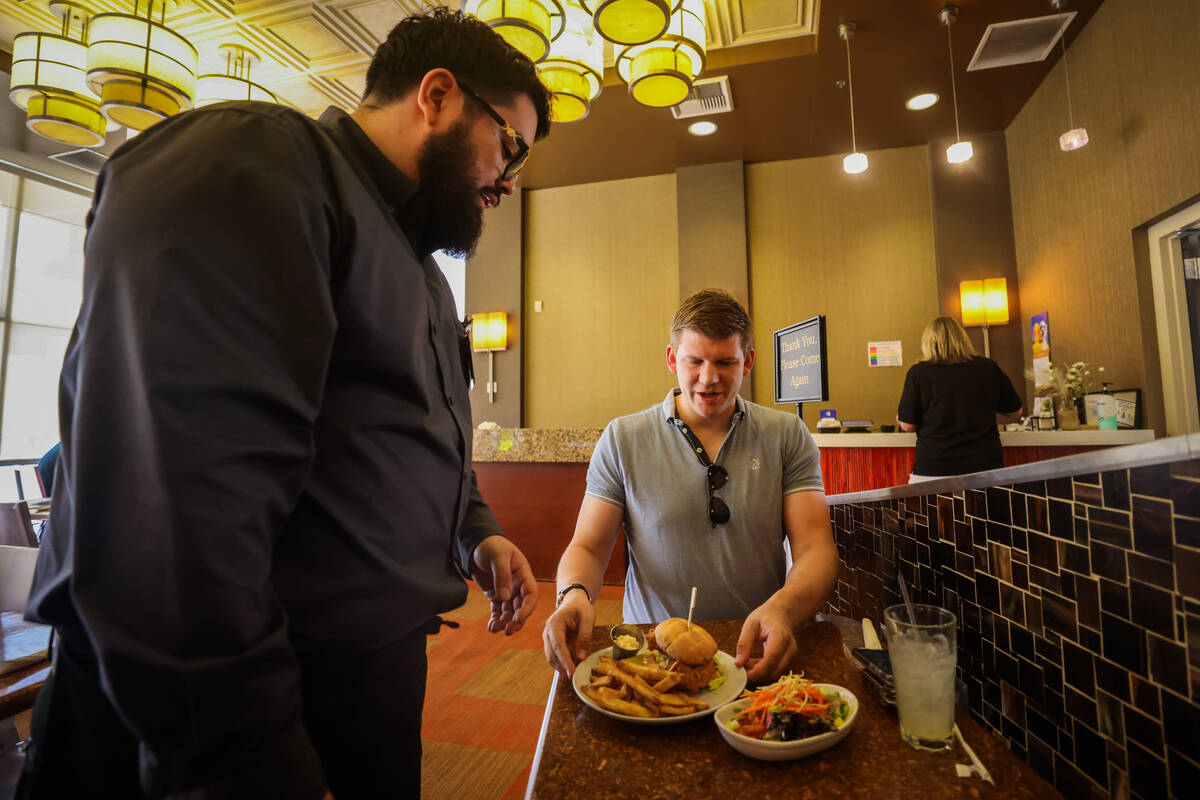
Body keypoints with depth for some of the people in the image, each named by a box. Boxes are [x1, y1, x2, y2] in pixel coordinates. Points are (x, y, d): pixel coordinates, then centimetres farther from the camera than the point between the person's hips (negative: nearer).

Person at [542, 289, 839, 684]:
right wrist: (574, 596, -20)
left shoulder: (788, 436, 5)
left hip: (757, 652, 1)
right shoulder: (622, 439, 3)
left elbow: (817, 548, 0)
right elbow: (587, 547, 4)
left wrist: (783, 609, -22)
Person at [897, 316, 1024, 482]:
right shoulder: (988, 367, 3)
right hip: (985, 466, 3)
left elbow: (908, 425, -4)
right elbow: (1015, 412, 15)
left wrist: (898, 418, 17)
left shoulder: (918, 372, -6)